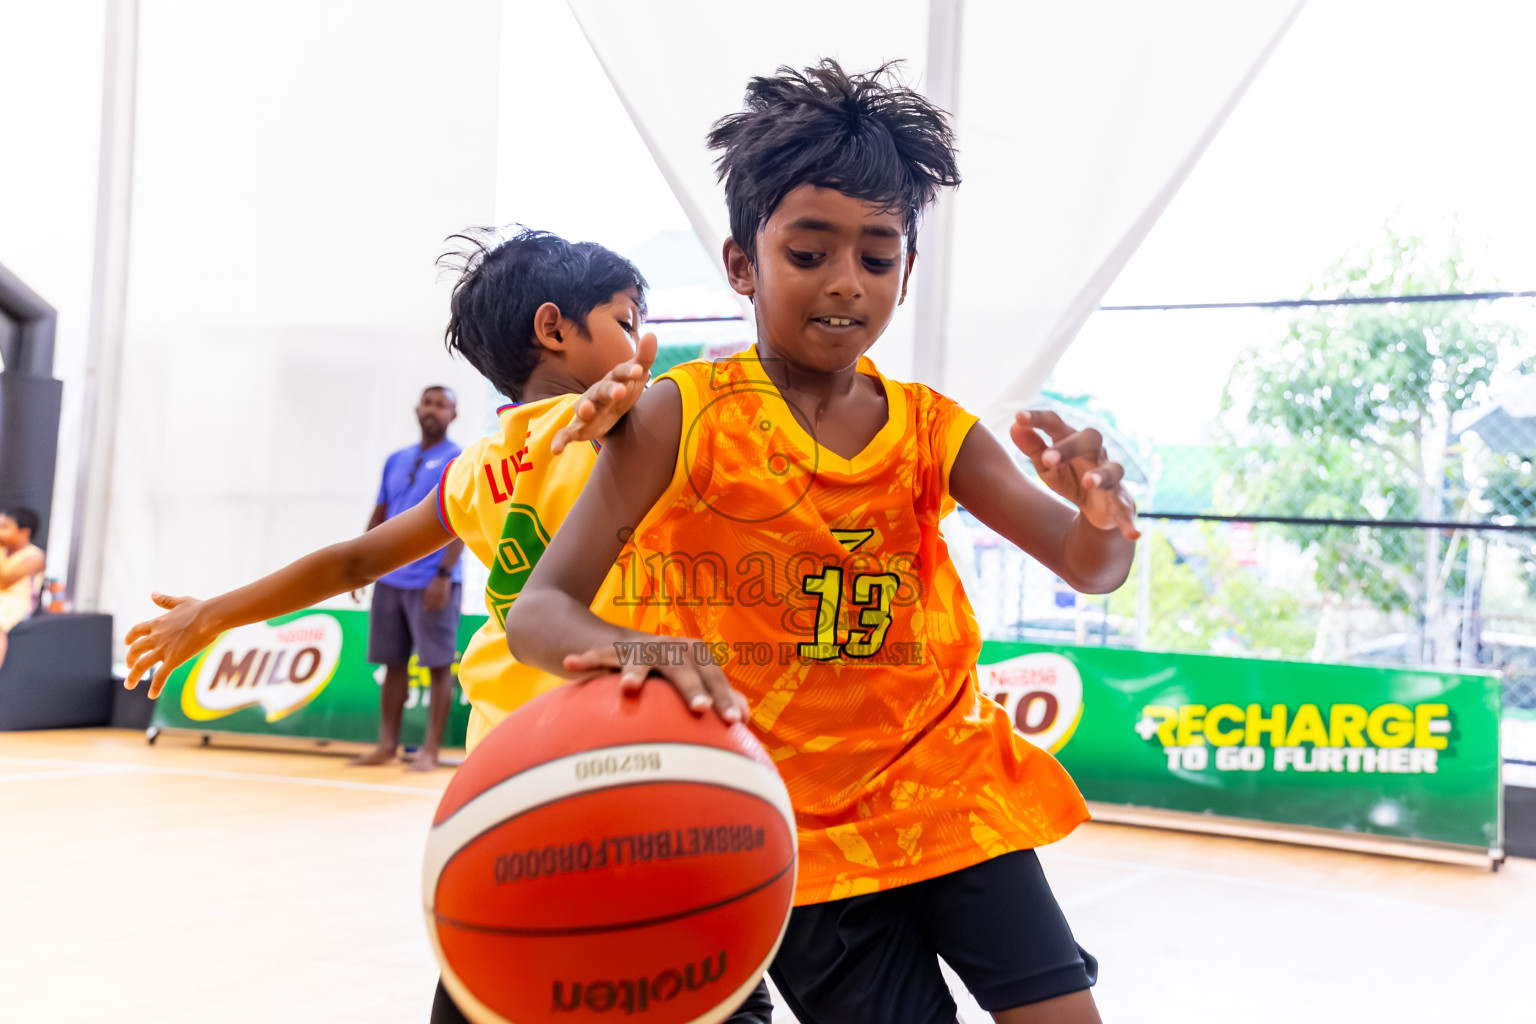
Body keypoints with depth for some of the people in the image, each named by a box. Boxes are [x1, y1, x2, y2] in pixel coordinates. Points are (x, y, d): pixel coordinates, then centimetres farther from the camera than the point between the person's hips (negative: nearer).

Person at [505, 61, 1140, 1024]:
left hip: (948, 786, 3)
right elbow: (538, 612, -15)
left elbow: (1089, 567, -6)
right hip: (794, 827, -3)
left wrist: (1104, 516, -32)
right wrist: (623, 649, -39)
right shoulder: (677, 417, -9)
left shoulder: (932, 430, 1)